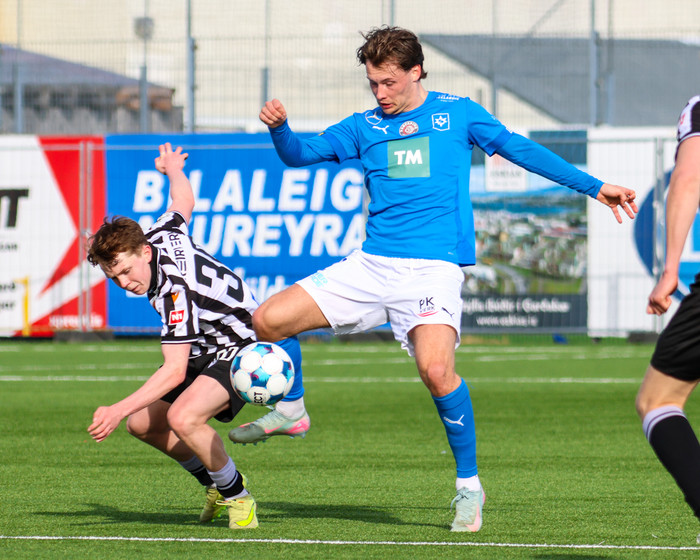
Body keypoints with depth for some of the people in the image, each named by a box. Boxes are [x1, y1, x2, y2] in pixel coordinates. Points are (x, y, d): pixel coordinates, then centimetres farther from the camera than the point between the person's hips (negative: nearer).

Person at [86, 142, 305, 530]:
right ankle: (215, 482, 26)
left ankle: (237, 496, -11)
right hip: (208, 350, 11)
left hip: (243, 349, -11)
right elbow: (183, 202, 15)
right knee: (142, 424, 7)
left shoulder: (176, 289, -33)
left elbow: (174, 371, -35)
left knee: (183, 417, -33)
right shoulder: (162, 233, -9)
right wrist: (173, 169, 38)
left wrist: (119, 410, -40)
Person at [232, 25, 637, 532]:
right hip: (371, 264, 4)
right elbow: (300, 154, 10)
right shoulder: (364, 127, 15)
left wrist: (594, 186, 10)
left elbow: (520, 150, 12)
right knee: (268, 320, -8)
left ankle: (469, 485, -11)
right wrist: (279, 128, -13)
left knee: (436, 367, -28)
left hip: (434, 267, -4)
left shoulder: (457, 113, 8)